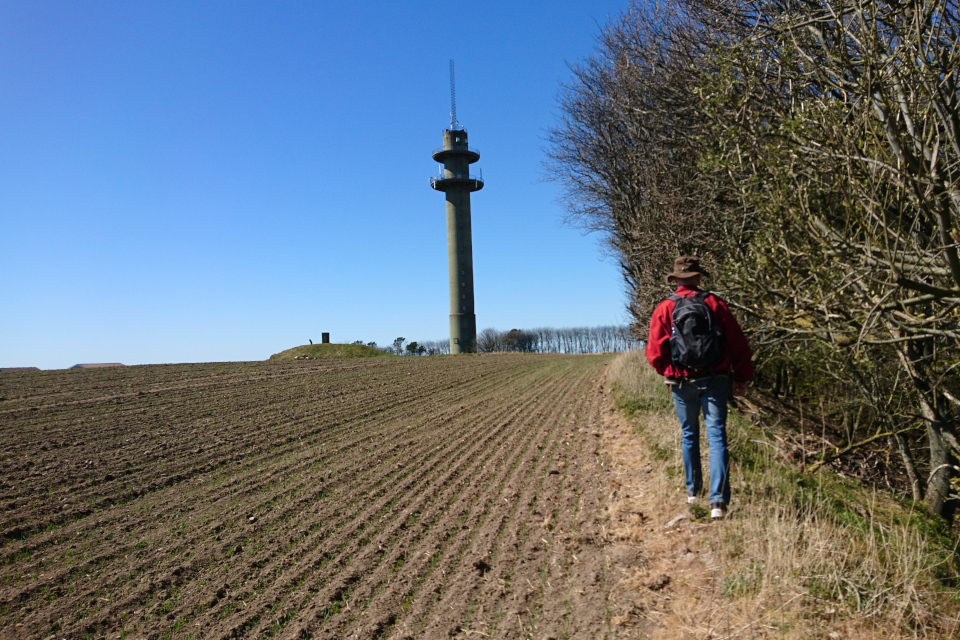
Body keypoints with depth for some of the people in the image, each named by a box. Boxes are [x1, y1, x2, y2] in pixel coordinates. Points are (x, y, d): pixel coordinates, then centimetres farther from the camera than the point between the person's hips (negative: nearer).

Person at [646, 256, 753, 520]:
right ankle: (718, 500, -7)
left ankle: (693, 491, 31)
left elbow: (654, 352, -5)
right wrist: (742, 378, 10)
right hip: (714, 381, 0)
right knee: (716, 437, 0)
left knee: (689, 435, 17)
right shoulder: (715, 304, -1)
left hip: (681, 383, 1)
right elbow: (738, 344, 0)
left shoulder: (664, 308, -4)